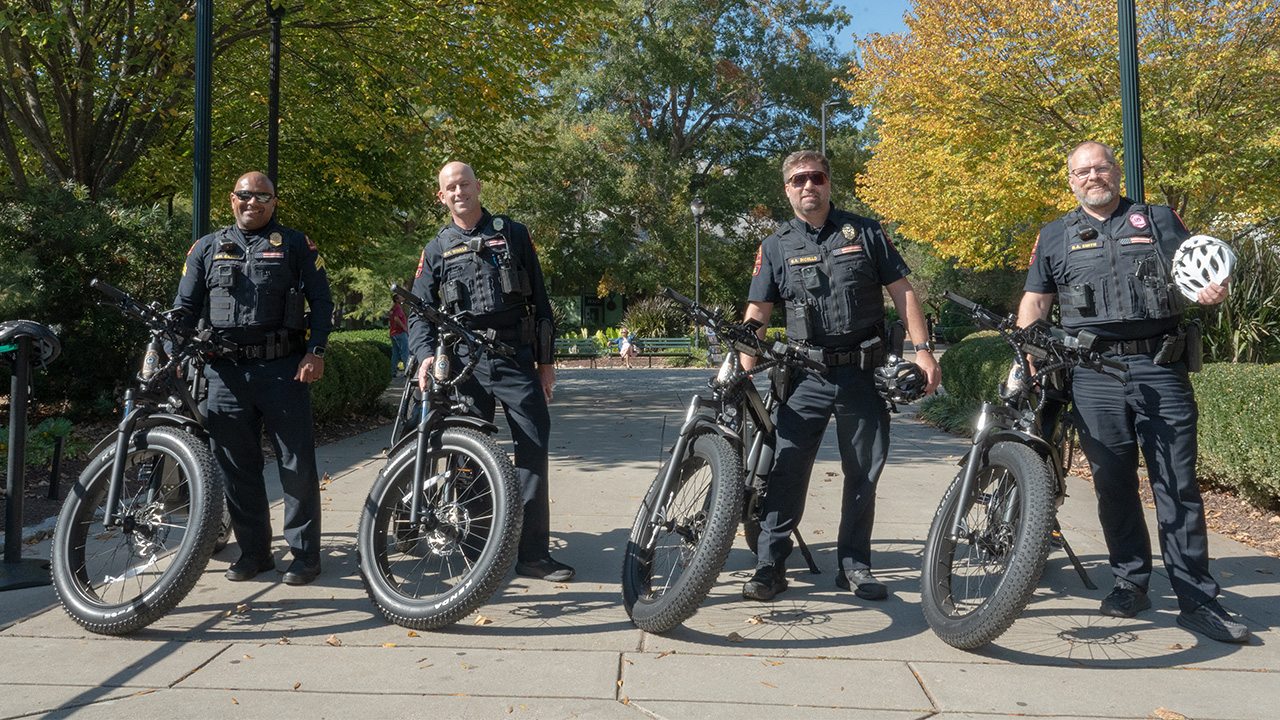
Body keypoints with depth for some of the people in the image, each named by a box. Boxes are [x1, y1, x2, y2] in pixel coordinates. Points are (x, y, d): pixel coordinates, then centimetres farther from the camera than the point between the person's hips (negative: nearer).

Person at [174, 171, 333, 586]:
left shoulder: (295, 245, 7)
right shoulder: (207, 248, 15)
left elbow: (322, 301, 4)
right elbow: (185, 308, 17)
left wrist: (315, 351, -8)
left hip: (283, 368, -3)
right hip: (226, 370, 3)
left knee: (297, 463, -3)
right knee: (236, 465, 7)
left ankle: (305, 553, 7)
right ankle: (253, 551, 19)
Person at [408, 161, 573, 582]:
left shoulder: (512, 234, 12)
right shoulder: (437, 250, 15)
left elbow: (539, 299, 11)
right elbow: (419, 313, 10)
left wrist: (547, 360, 6)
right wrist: (426, 356, -10)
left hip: (516, 357, -1)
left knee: (534, 448, -9)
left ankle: (533, 553, -3)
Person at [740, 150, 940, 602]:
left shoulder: (864, 232, 6)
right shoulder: (776, 247, 7)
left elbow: (902, 291, 6)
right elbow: (757, 313, 3)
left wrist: (922, 349, -2)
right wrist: (741, 370, -9)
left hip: (863, 373, 1)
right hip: (807, 375, 0)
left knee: (864, 472, 7)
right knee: (786, 468, -9)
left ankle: (854, 565, 20)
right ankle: (770, 565, 1)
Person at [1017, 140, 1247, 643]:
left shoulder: (1159, 220, 14)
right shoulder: (1054, 236, 15)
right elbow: (1035, 300, 14)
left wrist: (1211, 293, -11)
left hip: (1160, 366, -1)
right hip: (1094, 373, 1)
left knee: (1178, 484, -3)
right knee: (1112, 483, 5)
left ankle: (1196, 598, 4)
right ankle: (1131, 582, 18)